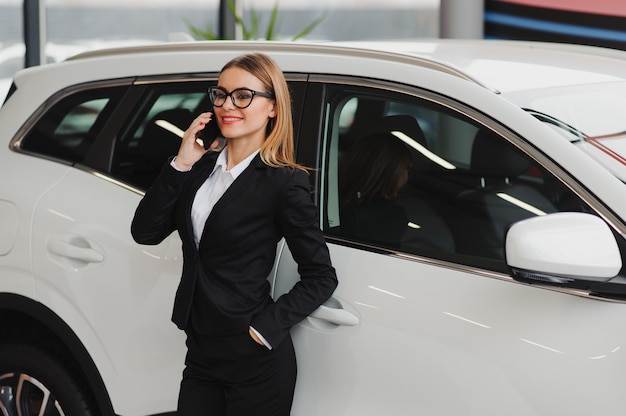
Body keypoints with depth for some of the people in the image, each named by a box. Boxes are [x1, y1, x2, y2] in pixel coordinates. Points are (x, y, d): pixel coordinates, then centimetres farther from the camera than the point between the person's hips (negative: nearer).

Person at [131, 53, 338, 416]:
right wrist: (180, 164, -8)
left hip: (256, 363, -6)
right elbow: (145, 232, -1)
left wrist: (267, 327, -16)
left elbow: (321, 277, -9)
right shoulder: (202, 167, 7)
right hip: (200, 355, 6)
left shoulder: (284, 183, -11)